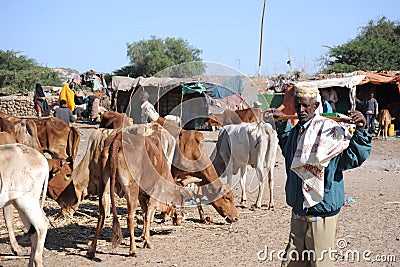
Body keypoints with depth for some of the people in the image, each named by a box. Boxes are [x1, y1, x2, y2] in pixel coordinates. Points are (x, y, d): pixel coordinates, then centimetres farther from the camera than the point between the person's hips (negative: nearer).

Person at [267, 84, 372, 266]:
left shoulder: (329, 129, -13)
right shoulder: (295, 131, 11)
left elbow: (354, 157, -20)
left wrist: (360, 131, -32)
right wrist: (282, 123, 32)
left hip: (321, 211, -7)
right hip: (299, 210, 8)